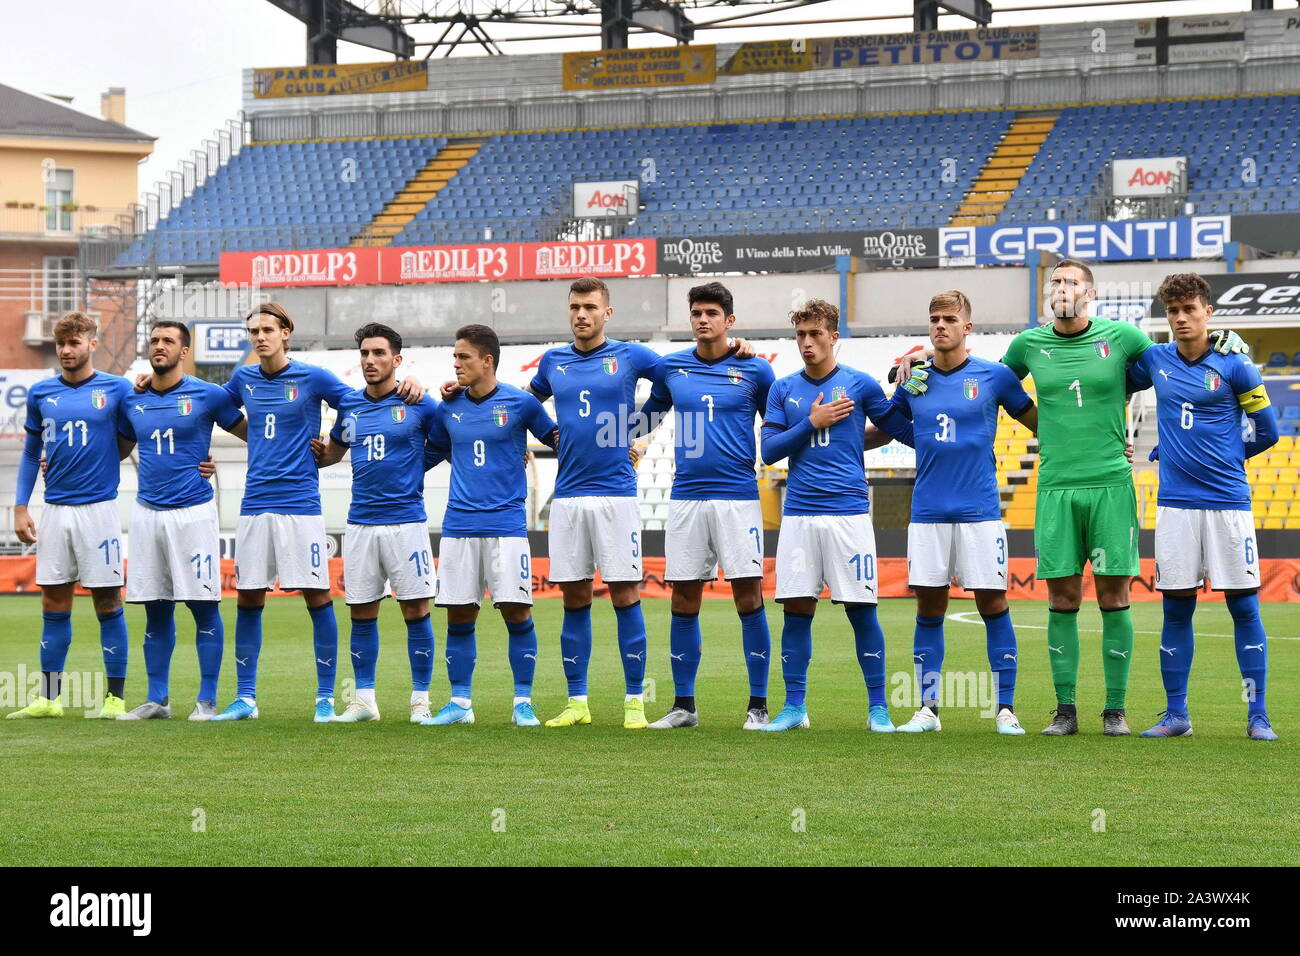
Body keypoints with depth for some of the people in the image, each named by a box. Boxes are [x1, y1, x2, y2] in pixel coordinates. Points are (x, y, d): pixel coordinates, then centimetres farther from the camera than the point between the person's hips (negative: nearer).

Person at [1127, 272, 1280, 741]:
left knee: (1244, 608, -1)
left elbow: (1266, 432, 5)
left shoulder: (1233, 365, -2)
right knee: (1176, 609, 5)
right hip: (1175, 504, 3)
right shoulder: (1154, 360, 7)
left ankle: (1257, 716, 4)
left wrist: (1224, 456, 10)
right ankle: (1175, 715, 12)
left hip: (1227, 503, -3)